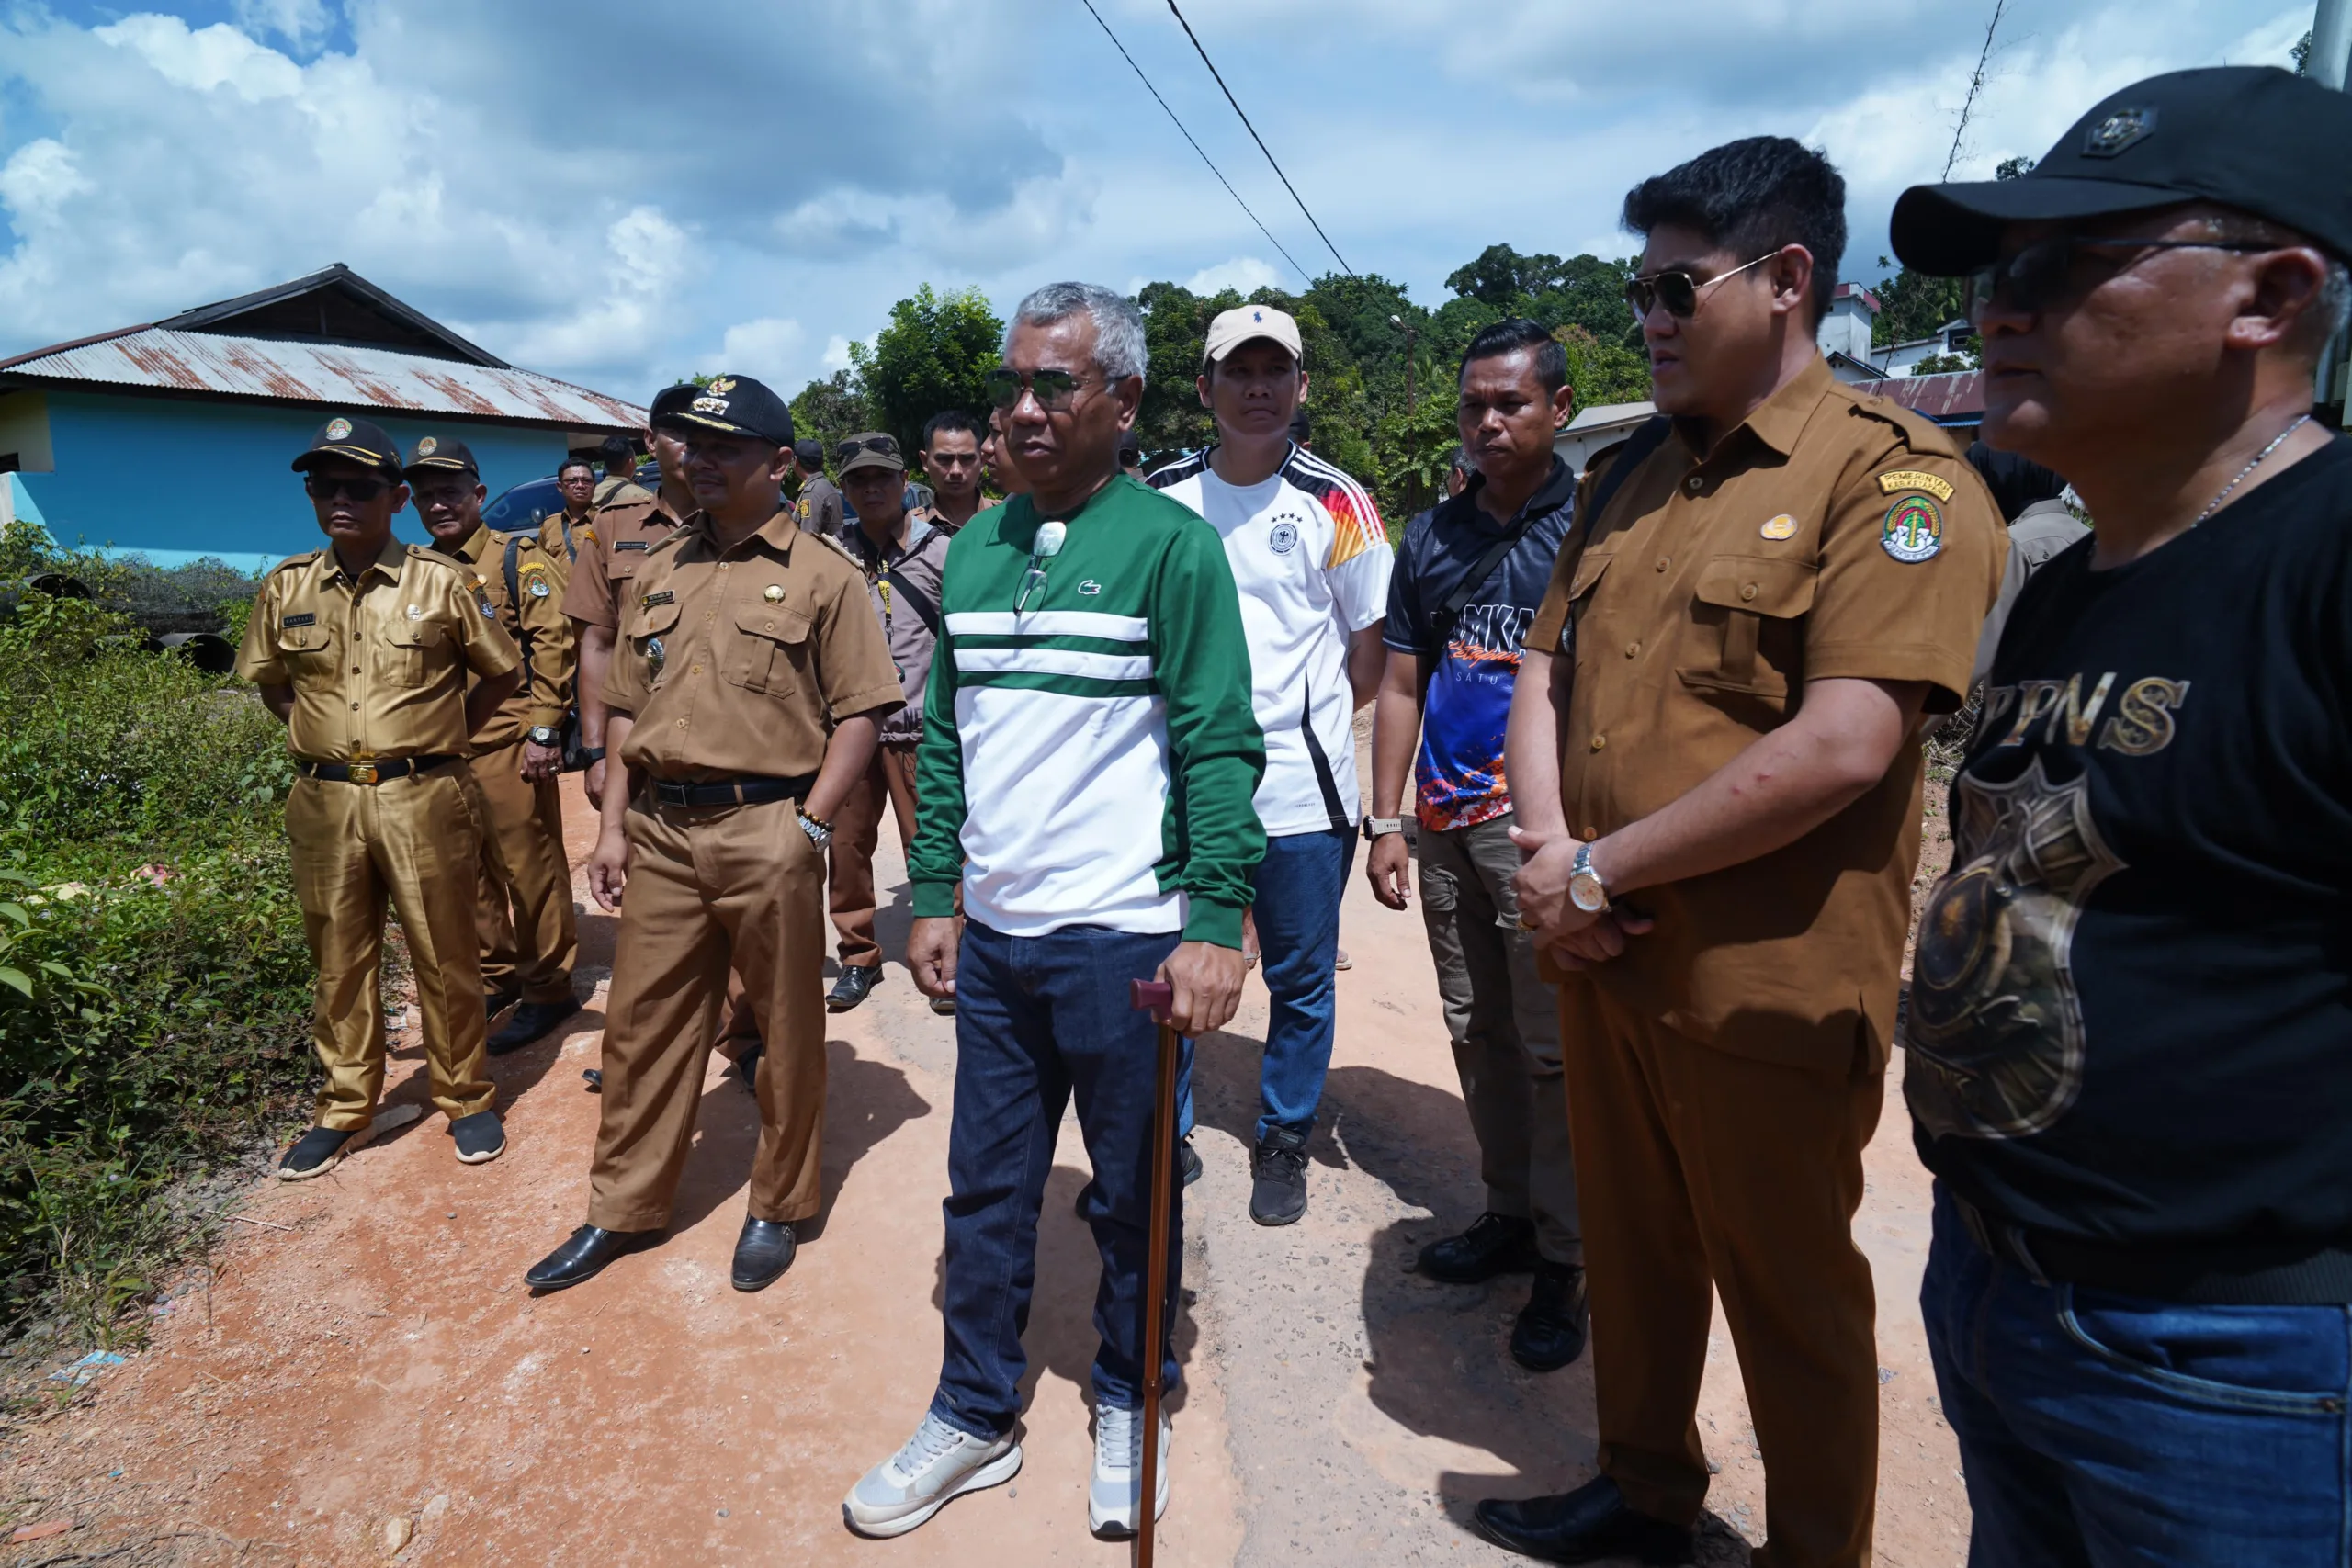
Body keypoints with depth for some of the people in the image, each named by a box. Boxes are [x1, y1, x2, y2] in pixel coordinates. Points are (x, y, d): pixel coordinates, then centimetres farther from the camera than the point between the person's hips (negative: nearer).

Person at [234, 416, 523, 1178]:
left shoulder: (438, 581, -3)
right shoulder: (286, 588, 6)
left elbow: (502, 672, 6)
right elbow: (268, 679, 20)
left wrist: (442, 737, 3)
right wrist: (314, 734, 8)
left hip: (422, 797, -3)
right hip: (325, 800, 3)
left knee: (444, 956, 6)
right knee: (338, 959, 12)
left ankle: (465, 1098, 21)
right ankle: (345, 1109, 27)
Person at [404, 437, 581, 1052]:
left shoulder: (519, 558, -4)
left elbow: (552, 644, -10)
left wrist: (543, 732, -15)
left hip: (507, 742, -6)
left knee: (529, 867, 0)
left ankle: (547, 989, 12)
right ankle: (496, 977, 28)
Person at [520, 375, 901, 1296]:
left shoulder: (820, 575, -2)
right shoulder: (660, 572, 14)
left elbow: (859, 712, -6)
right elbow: (626, 708, 17)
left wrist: (810, 825, -13)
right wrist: (615, 825, 10)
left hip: (767, 830, -5)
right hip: (660, 830, 5)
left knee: (786, 1029, 7)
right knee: (643, 1021, 13)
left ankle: (777, 1209, 25)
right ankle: (623, 1210, 29)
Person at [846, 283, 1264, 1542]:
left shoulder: (1170, 546, -8)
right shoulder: (974, 549, 9)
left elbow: (1218, 749, -12)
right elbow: (944, 737, 12)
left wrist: (1216, 923, -19)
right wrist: (933, 894, 8)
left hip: (1124, 940, -5)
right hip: (993, 936, 5)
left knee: (1133, 1196, 12)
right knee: (985, 1191, 15)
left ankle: (1129, 1405, 35)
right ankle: (975, 1417, 33)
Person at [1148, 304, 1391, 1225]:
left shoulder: (1335, 503, 0)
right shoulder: (1160, 498, 5)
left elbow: (1372, 641, 6)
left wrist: (1310, 721, 3)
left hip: (1301, 793, -1)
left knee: (1302, 984, 10)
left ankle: (1283, 1143, 30)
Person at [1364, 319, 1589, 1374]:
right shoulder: (1430, 537, 12)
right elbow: (1400, 684, 13)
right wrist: (1385, 822, 8)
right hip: (1444, 822, 5)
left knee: (1554, 1045, -1)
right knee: (1476, 1032, 13)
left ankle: (1565, 1263, 13)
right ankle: (1510, 1214, 29)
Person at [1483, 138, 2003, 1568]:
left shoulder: (1894, 473, -13)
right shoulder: (1635, 471, 11)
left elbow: (1842, 750, -23)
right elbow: (1547, 664, 11)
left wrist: (1601, 870, -17)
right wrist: (1549, 848, -6)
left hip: (1769, 986, -7)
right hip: (1602, 954, 7)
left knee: (1790, 1296, 13)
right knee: (1632, 1252, 22)